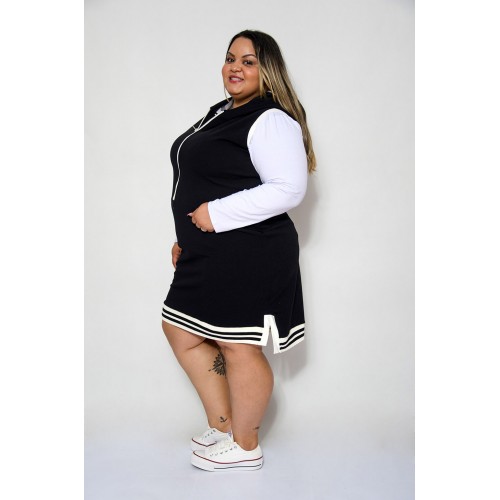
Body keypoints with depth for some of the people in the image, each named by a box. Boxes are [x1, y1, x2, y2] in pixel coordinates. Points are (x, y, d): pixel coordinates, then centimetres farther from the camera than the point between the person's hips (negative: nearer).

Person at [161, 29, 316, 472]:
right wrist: (187, 237, 21)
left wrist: (217, 214, -22)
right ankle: (222, 425, 31)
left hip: (249, 256, -11)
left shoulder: (270, 120, -13)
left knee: (239, 348, 0)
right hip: (209, 254, 11)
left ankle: (245, 448, 21)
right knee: (182, 331, 17)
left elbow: (288, 189, -23)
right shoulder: (220, 114, 17)